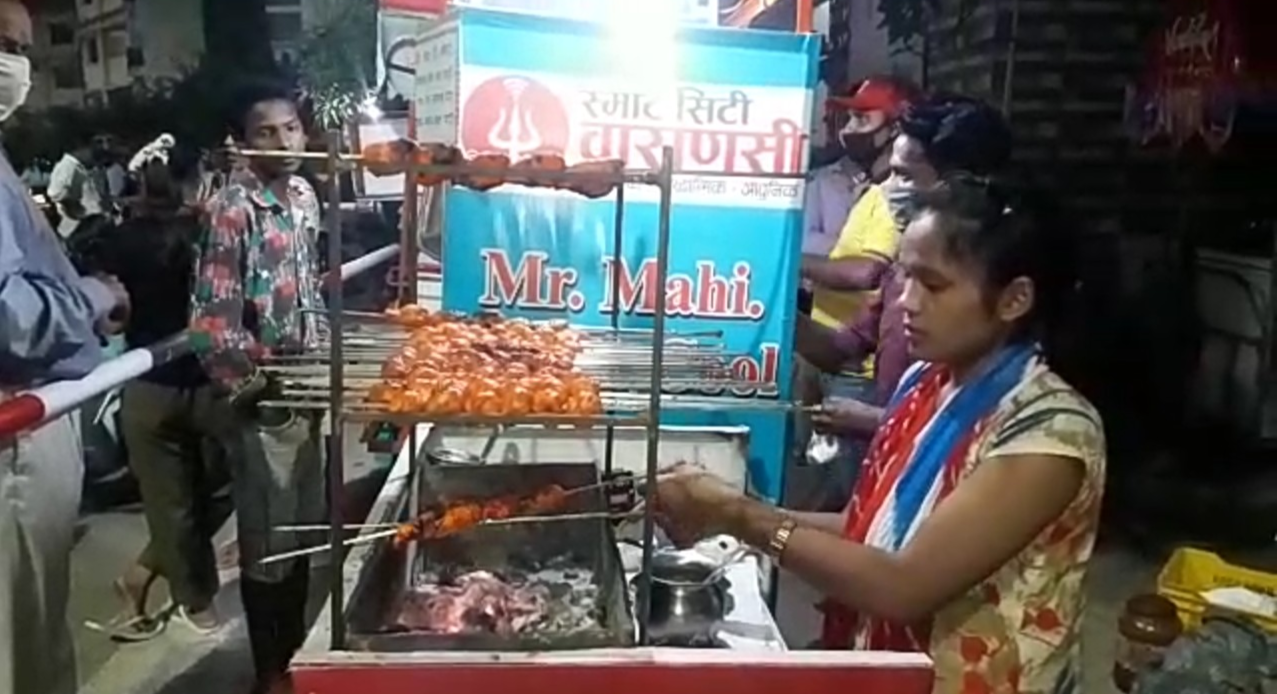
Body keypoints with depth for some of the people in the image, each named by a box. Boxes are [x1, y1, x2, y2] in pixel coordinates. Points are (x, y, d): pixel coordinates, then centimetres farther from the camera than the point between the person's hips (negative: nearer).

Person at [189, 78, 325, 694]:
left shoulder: (305, 195, 6)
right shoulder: (233, 208, -17)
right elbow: (212, 318, -21)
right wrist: (256, 382, -16)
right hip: (261, 395, -7)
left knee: (305, 523, 17)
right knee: (268, 537, 5)